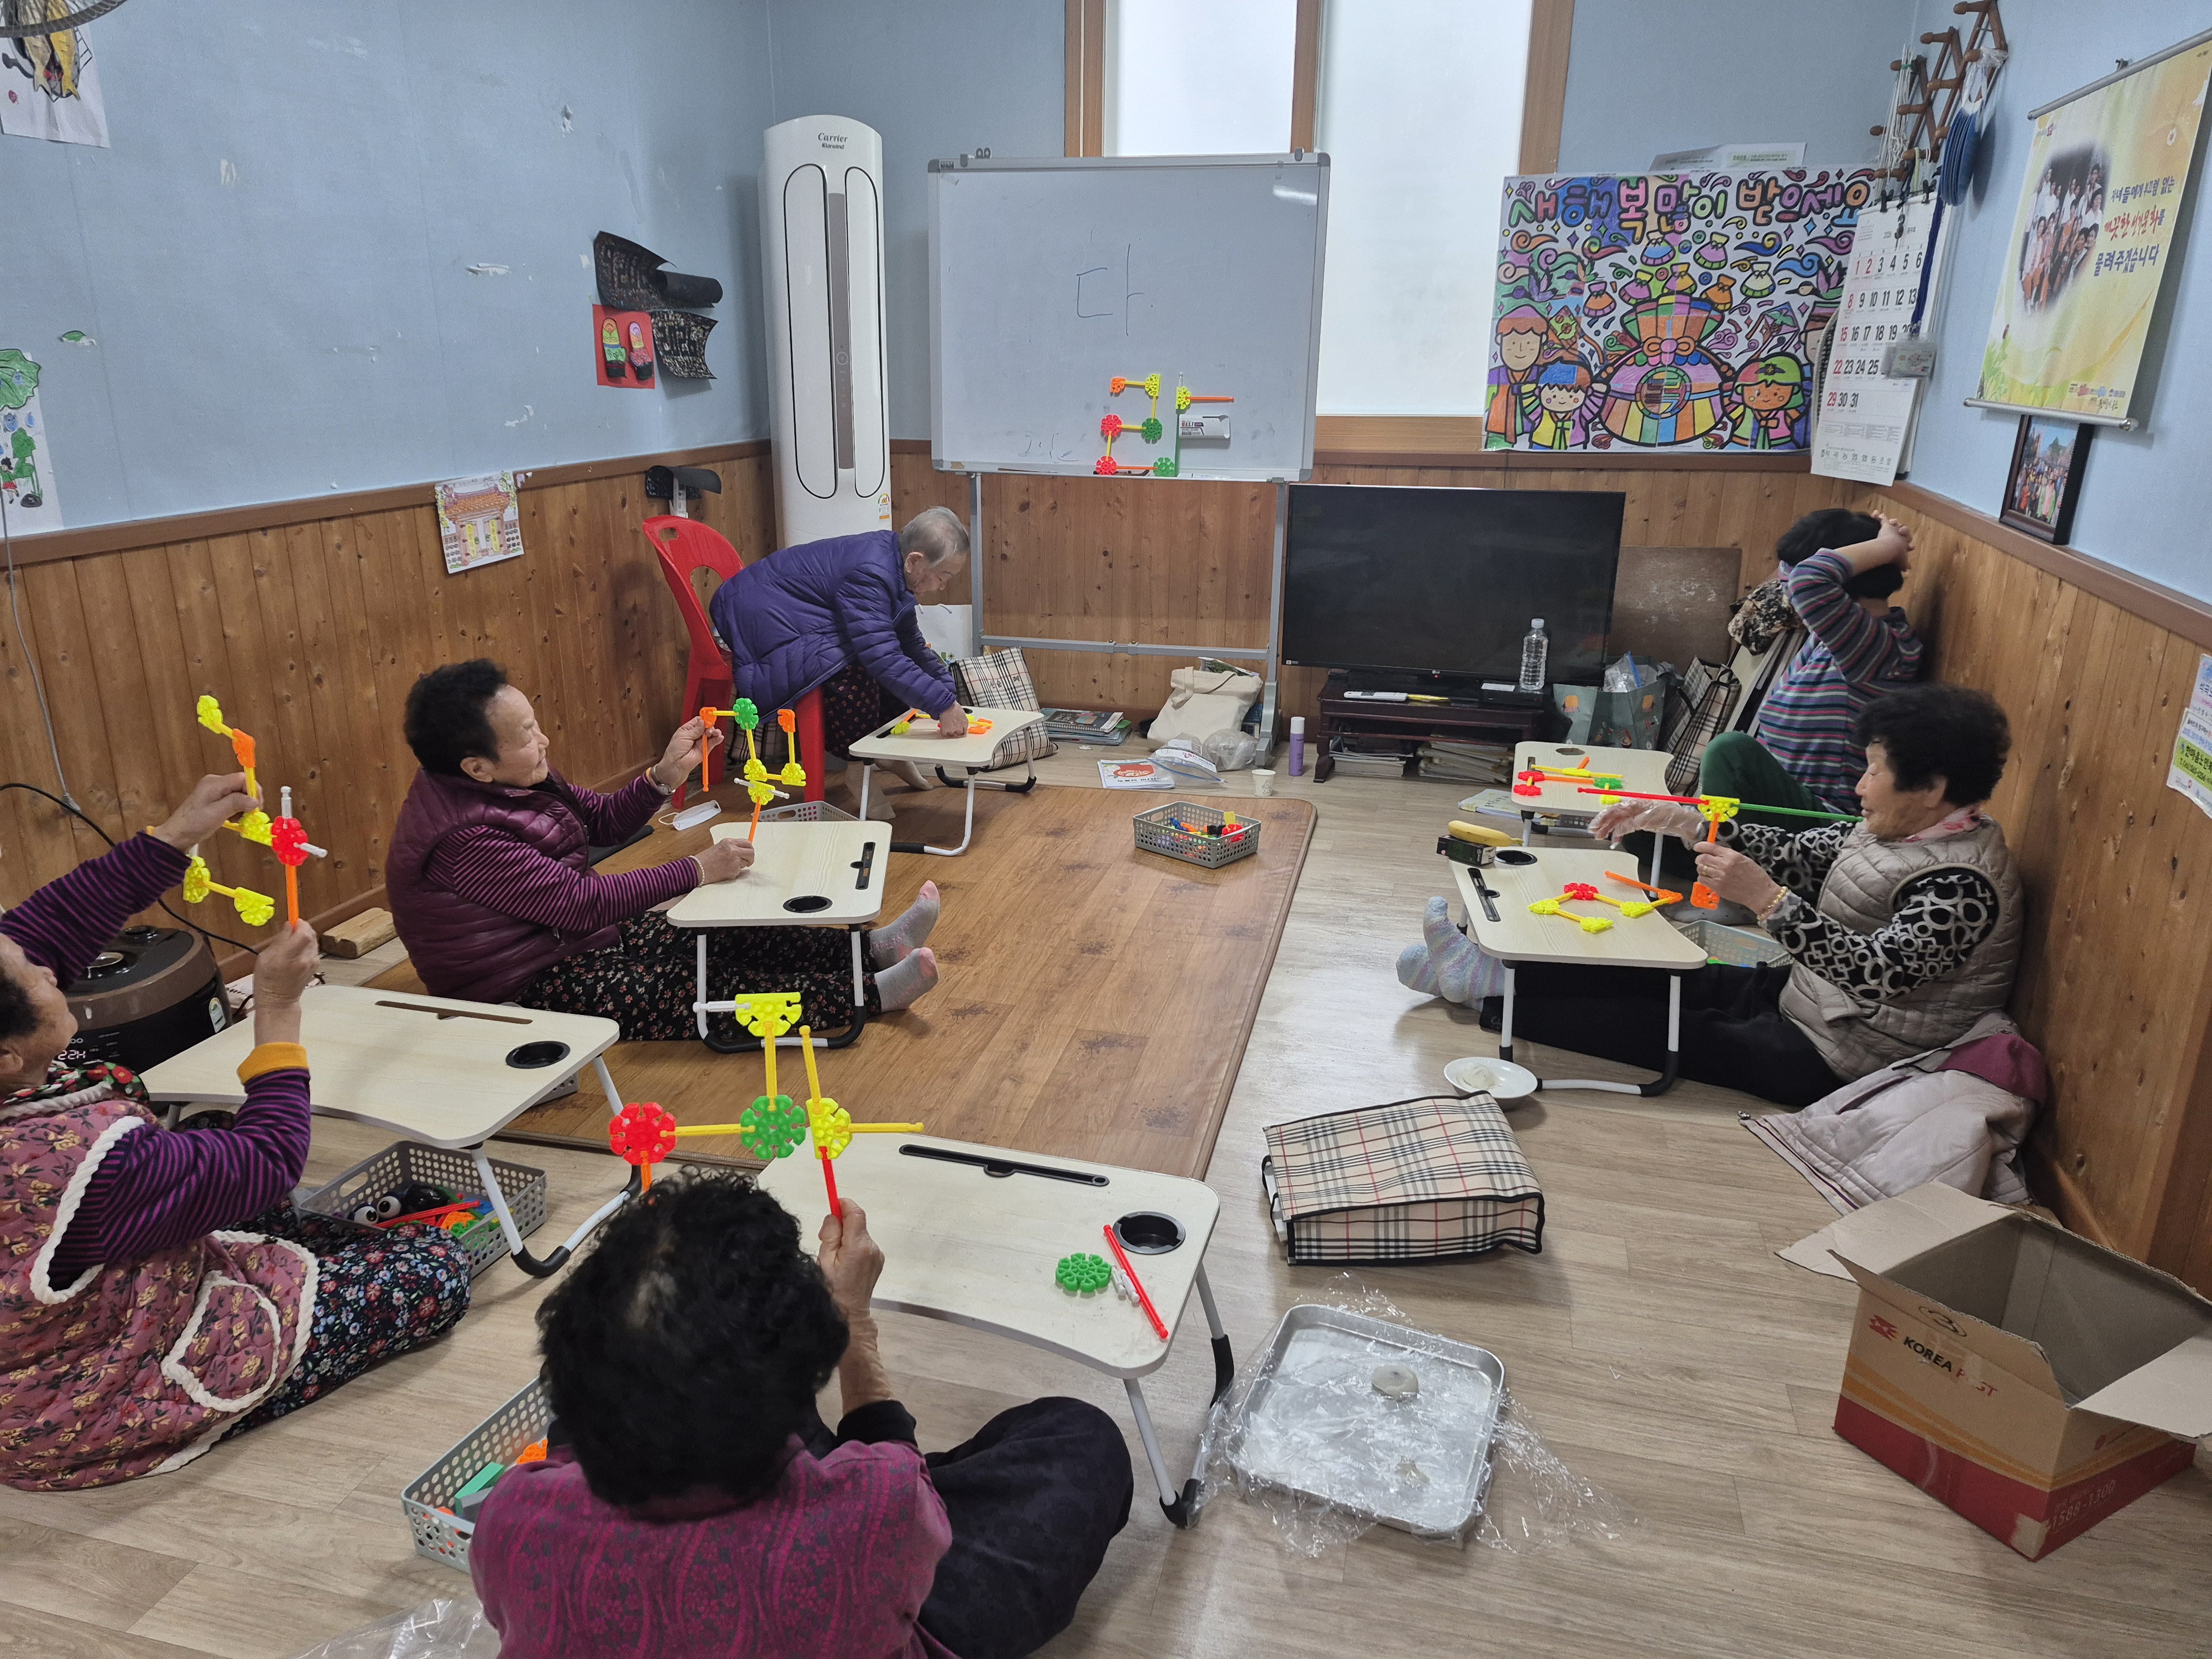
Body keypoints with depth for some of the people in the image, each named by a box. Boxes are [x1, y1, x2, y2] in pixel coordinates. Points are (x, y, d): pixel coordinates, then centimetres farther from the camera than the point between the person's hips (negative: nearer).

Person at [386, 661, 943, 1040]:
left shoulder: (514, 784, -2)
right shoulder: (463, 840, -31)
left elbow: (604, 820, 7)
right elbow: (584, 903, -30)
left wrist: (668, 772, -11)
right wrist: (696, 870, -24)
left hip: (577, 940, 10)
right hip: (533, 990, -10)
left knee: (723, 937, 3)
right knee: (702, 987, -16)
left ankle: (871, 947, 4)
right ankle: (871, 993, -14)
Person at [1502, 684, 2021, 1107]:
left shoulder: (1963, 884, -25)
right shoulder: (1900, 830, 3)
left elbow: (1877, 973, -35)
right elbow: (1795, 853, 5)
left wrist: (1766, 900, -40)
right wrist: (1680, 821, -4)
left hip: (1829, 1059, -8)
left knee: (1649, 1024, -8)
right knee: (1649, 972, 4)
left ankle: (1506, 1004, 0)